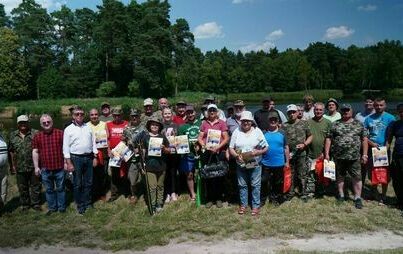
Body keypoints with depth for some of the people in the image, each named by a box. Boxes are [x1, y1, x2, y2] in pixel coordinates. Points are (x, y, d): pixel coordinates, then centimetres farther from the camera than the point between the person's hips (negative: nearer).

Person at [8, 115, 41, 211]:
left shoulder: (35, 134, -4)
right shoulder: (13, 135, 6)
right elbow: (11, 151, 9)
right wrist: (13, 165, 7)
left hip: (34, 166, -2)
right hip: (20, 167, 3)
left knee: (35, 185, 8)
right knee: (22, 187, 14)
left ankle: (36, 203, 22)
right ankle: (25, 204, 29)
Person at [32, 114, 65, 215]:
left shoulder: (60, 133, -1)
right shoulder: (37, 136, 4)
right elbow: (35, 152, 6)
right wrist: (36, 167, 2)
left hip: (59, 167, -2)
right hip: (45, 169, 2)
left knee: (60, 188, 10)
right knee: (49, 189, 13)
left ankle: (62, 207, 22)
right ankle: (52, 207, 26)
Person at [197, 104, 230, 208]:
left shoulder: (222, 123, 3)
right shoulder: (204, 123, 10)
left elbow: (226, 138, -2)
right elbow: (200, 137, 8)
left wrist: (218, 147, -15)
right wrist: (204, 145, -10)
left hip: (219, 153, -2)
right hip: (207, 153, 2)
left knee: (219, 176, 3)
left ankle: (219, 198, 16)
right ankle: (209, 199, 16)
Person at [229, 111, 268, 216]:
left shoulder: (257, 131, 0)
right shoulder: (236, 132, 4)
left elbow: (266, 148, -1)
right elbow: (231, 148, 4)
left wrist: (256, 152, -18)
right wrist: (236, 155, -15)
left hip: (255, 164, -1)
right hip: (241, 164, 2)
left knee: (255, 185, 4)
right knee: (242, 185, 10)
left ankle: (256, 206, 17)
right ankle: (243, 205, 25)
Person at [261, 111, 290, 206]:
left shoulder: (282, 133, 1)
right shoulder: (264, 133, 0)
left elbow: (286, 148, 5)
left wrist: (287, 161, 4)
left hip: (279, 163, 0)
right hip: (266, 163, 0)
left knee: (278, 183, 13)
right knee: (264, 182, 5)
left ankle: (275, 198, 30)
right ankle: (262, 199, 19)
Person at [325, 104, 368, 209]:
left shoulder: (358, 124, 5)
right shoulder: (335, 124, 4)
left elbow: (364, 139, 5)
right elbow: (328, 139, 3)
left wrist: (364, 154, 0)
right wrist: (326, 153, -3)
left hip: (354, 157, -1)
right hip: (338, 157, 1)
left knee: (357, 177, 1)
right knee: (339, 177, 12)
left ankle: (358, 198, 11)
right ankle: (341, 195, 26)